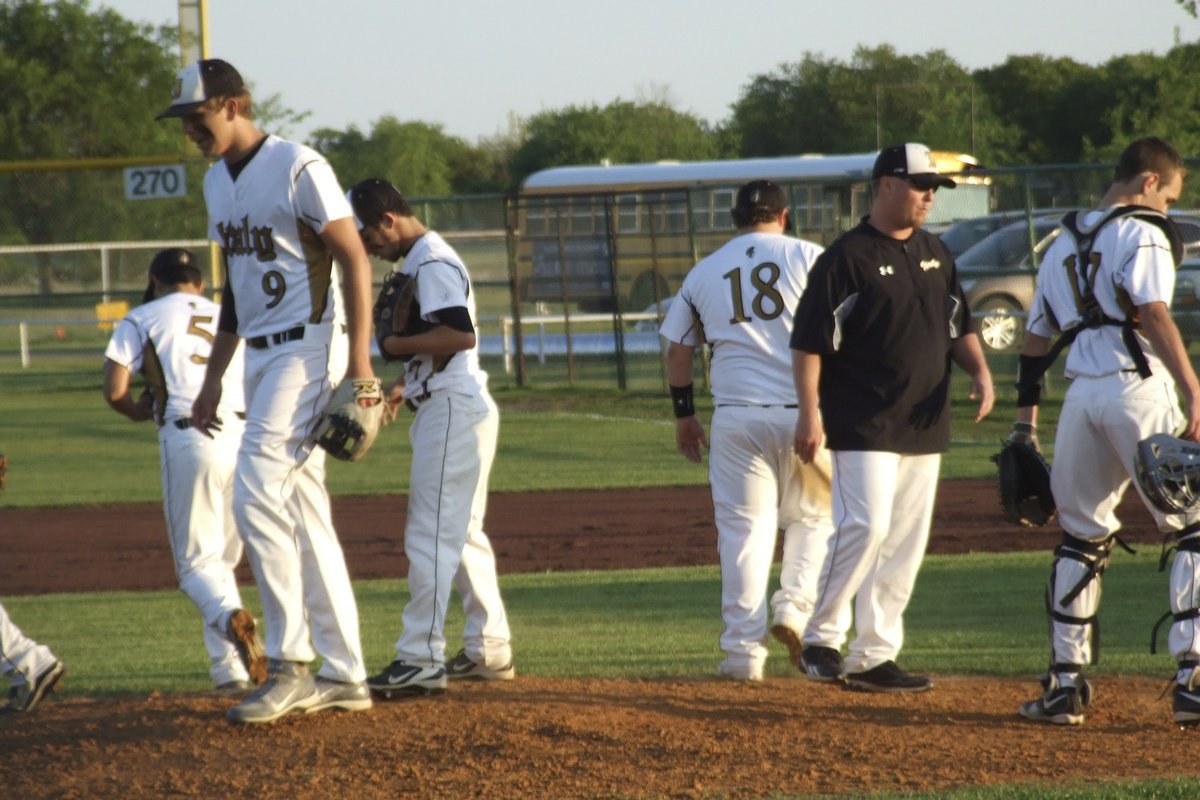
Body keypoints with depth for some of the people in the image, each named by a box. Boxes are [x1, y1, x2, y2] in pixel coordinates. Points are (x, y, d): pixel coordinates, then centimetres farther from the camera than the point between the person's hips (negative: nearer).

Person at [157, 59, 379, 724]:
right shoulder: (217, 181, 14)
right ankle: (344, 675, 12)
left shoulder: (297, 168, -13)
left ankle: (289, 664, -12)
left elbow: (354, 259, -15)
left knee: (257, 497, -17)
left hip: (308, 350, -9)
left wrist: (359, 363, -21)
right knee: (302, 510, 9)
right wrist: (213, 380, 19)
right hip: (259, 357, 9)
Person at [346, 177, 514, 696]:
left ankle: (421, 659, -14)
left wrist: (394, 345, -15)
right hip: (445, 409, 11)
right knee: (462, 533, 15)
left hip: (452, 410, -11)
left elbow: (459, 334, -25)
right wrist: (406, 383, 12)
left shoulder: (432, 263, -14)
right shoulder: (424, 260, 18)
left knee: (431, 533, -12)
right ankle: (488, 650, 20)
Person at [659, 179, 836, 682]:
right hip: (804, 410, -2)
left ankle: (743, 650, 3)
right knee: (813, 515, 16)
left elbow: (678, 351, 15)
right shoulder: (807, 257, 3)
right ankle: (795, 607, -3)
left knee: (743, 528, 5)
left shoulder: (704, 273, 12)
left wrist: (684, 416, 23)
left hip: (736, 416, 2)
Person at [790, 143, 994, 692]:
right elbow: (809, 341, -12)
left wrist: (979, 370, 3)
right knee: (865, 526, -19)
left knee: (905, 543, 6)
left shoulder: (935, 254, 14)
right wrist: (810, 412, -20)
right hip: (864, 426, -7)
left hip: (924, 426, 7)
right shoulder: (847, 257, -9)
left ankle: (874, 657, 11)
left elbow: (957, 325, 22)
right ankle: (822, 637, -6)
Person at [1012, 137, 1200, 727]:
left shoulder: (1063, 244, 20)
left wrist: (1025, 420, 24)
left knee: (1081, 534, 16)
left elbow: (1036, 338, 21)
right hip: (1138, 389, -6)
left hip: (1080, 396, 6)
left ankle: (1065, 684, 13)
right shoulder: (1141, 233, -2)